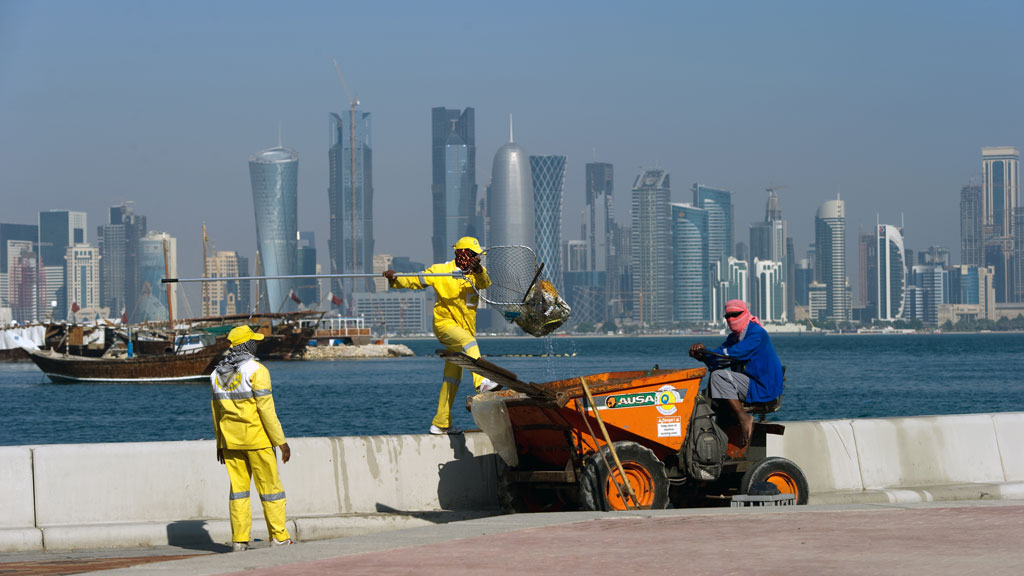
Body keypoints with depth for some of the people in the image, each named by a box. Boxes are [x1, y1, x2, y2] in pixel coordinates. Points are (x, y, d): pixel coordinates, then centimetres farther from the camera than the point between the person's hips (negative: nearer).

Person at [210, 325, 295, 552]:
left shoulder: (218, 374, 7)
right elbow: (266, 410, -15)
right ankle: (279, 537, 6)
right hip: (257, 439, -5)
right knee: (270, 486, 3)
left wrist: (220, 443, 20)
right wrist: (281, 441, -10)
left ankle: (239, 540, 6)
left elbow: (216, 411, 12)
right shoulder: (256, 371, -13)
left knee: (238, 487, 8)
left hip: (231, 440, 5)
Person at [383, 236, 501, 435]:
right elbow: (416, 280, -4)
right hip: (445, 323, -6)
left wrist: (479, 272, -38)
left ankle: (441, 423, 15)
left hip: (465, 327, 6)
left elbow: (485, 283, -17)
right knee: (469, 342, -36)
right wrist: (395, 279, -22)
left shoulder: (476, 273, 4)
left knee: (452, 377, 9)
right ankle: (482, 382, -56)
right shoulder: (441, 271, -4)